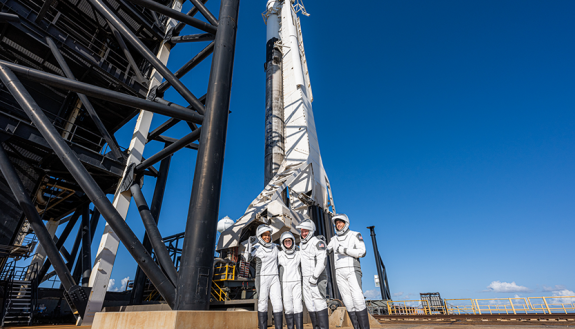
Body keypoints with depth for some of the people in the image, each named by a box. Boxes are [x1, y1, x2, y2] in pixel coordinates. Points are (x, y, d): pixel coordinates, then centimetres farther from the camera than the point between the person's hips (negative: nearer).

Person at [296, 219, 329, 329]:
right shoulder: (301, 244, 15)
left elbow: (322, 260, -20)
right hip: (306, 279, 8)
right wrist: (301, 277, 20)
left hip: (317, 279, -8)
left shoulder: (317, 242, -11)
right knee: (310, 304, 9)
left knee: (319, 303, -8)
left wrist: (315, 276, -24)